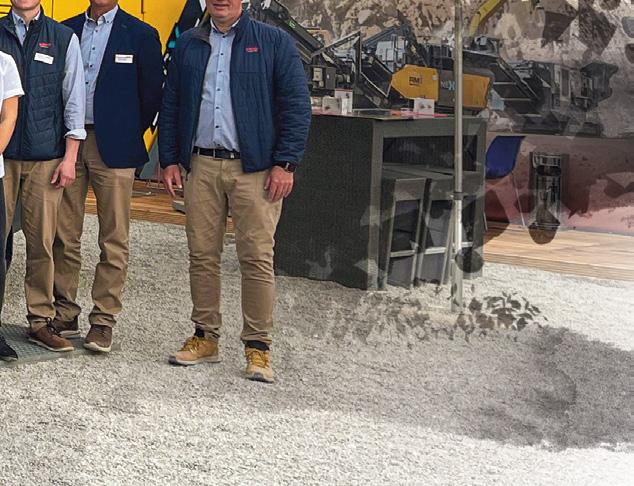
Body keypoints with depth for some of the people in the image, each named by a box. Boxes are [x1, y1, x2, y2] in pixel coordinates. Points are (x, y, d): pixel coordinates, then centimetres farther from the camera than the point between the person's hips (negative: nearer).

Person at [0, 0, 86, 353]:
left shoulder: (64, 38, 8)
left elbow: (74, 101, 6)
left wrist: (69, 158, 0)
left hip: (46, 157, 0)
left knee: (42, 241, 2)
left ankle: (41, 320, 10)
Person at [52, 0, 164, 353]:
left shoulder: (141, 35, 1)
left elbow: (153, 95, 2)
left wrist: (131, 136, 2)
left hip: (113, 148, -3)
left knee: (114, 239, 1)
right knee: (65, 235, 5)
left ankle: (103, 321, 7)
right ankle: (65, 315, 15)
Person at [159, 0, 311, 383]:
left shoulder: (274, 42, 3)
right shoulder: (188, 45, 15)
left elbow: (297, 105, -1)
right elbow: (171, 105, 17)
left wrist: (285, 163, -8)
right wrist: (169, 160, 8)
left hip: (254, 168, -3)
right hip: (201, 166, 4)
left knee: (257, 258, -4)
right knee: (202, 255, 6)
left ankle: (258, 347, 3)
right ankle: (205, 337, 17)